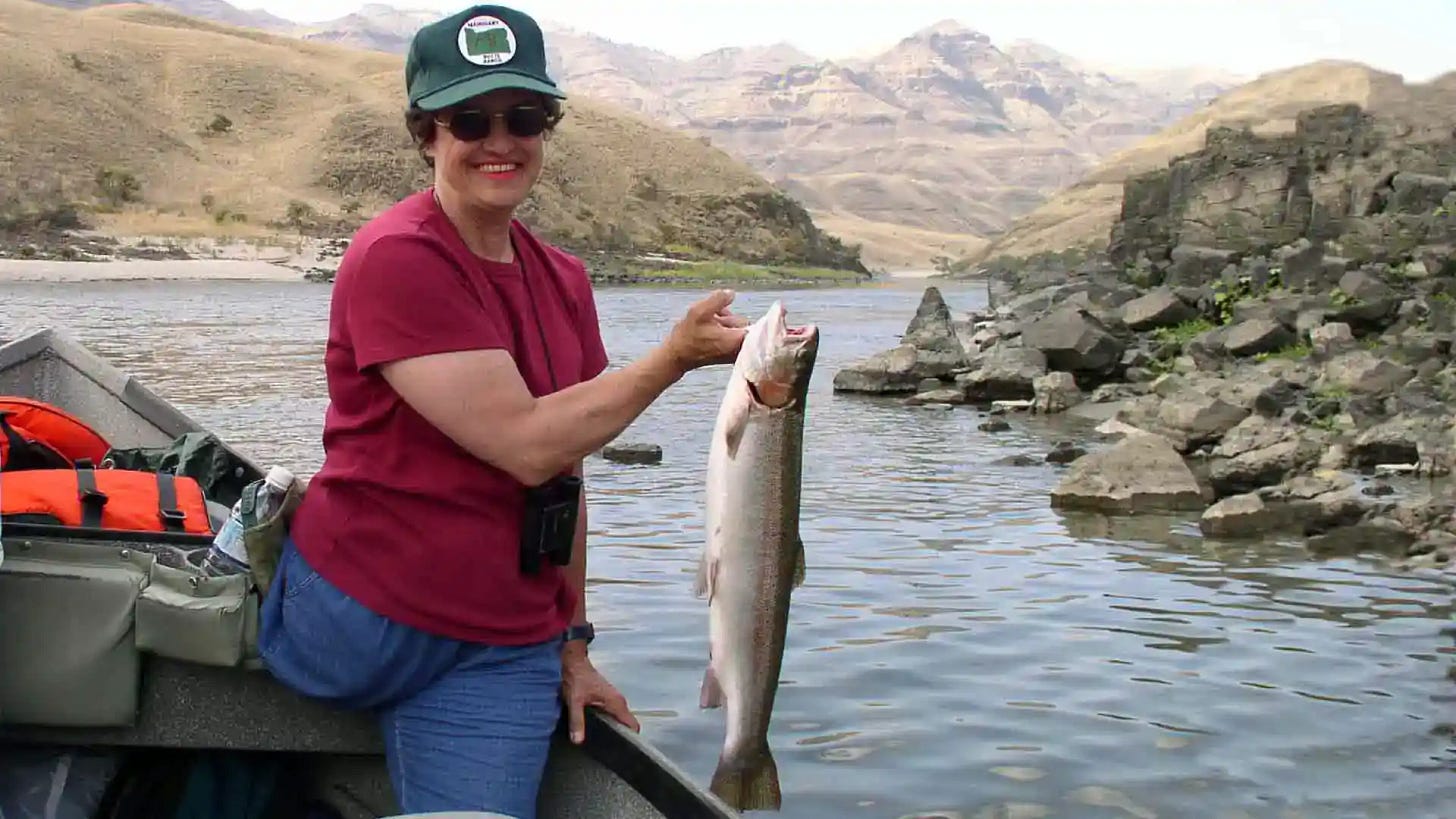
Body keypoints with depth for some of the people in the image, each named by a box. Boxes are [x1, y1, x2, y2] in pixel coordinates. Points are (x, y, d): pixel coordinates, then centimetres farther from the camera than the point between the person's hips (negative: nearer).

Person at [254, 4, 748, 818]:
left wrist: (571, 646, 13)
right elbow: (526, 444, -21)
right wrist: (676, 355, -17)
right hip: (356, 629, -5)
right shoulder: (399, 258, -16)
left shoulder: (565, 281, 6)